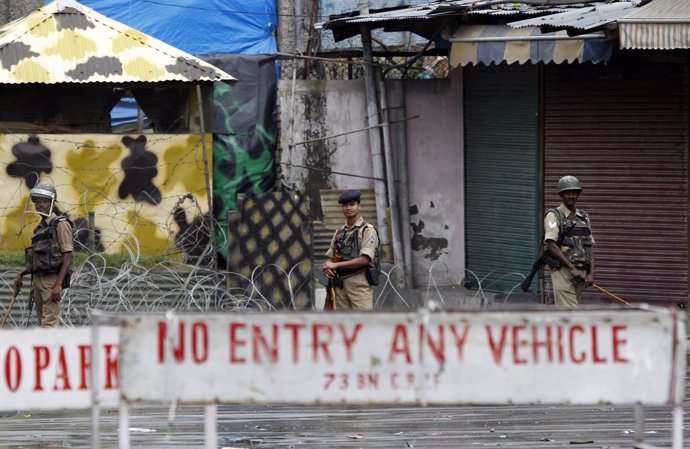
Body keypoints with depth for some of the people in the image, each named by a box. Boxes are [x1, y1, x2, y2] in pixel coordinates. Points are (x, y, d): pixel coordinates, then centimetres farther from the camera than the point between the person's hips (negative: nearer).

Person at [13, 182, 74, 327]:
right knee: (42, 322, 9)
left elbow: (67, 257, -14)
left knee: (50, 322, -14)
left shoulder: (61, 225, -8)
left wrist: (58, 284, -20)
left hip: (52, 280, -9)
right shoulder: (40, 227, 18)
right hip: (37, 279, 9)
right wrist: (21, 274, 16)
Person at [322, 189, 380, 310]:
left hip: (359, 283, -6)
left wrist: (336, 265, -12)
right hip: (340, 284, 7)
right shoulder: (339, 232, 18)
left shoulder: (367, 230, -2)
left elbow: (365, 259, -13)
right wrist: (327, 267, -5)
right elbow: (330, 257, 20)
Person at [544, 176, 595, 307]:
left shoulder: (584, 217, 17)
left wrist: (591, 272, 3)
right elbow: (551, 245, -12)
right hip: (562, 270, -6)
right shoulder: (554, 216, -2)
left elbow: (590, 247, 17)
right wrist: (572, 268, -17)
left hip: (581, 272, 6)